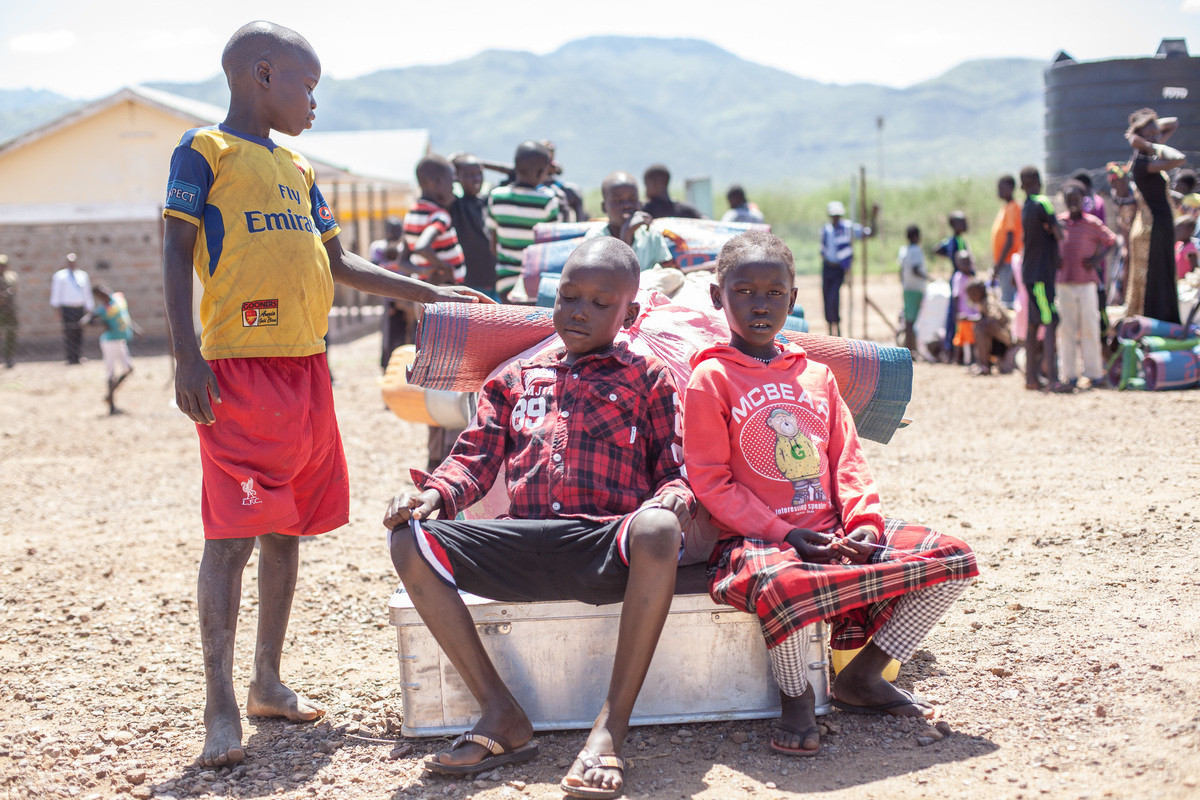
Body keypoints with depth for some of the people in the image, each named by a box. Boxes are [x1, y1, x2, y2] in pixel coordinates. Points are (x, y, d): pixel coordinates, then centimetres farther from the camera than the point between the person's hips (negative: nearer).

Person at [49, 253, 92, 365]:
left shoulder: (83, 275, 15)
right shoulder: (60, 275, 5)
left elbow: (87, 293, 18)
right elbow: (57, 292, 3)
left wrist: (88, 308, 14)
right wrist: (58, 308, -4)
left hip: (80, 308, 3)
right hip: (67, 308, -3)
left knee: (79, 333, 3)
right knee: (69, 334, -8)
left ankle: (79, 357, 7)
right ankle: (70, 357, -6)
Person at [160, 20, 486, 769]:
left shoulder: (298, 169, 19)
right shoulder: (205, 151, -1)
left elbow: (341, 264, 24)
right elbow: (177, 257, -7)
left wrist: (432, 293, 23)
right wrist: (187, 357, -16)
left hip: (306, 369, 8)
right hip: (238, 370, -7)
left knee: (287, 529, 10)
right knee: (234, 532, -11)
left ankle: (269, 680, 21)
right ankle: (222, 707, -9)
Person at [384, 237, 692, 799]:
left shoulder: (648, 379, 18)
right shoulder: (515, 380, 26)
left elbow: (675, 470, 11)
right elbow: (477, 458, 18)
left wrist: (674, 496, -14)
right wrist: (434, 493, -5)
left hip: (608, 543, -3)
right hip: (525, 544, 4)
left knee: (658, 529, -39)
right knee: (412, 541, -19)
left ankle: (611, 726, -33)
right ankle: (501, 715, -16)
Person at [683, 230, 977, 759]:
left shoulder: (817, 375, 17)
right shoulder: (710, 378, 0)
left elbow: (846, 460, 14)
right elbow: (709, 481, -6)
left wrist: (865, 522, -7)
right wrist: (782, 535, -16)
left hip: (832, 533, 6)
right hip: (757, 541, -6)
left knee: (953, 558, -7)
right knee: (781, 583, -43)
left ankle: (862, 676, 6)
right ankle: (795, 695, -10)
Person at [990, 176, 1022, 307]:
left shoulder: (1012, 209, -12)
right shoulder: (1005, 208, 16)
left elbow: (1010, 241, -17)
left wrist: (998, 265, -17)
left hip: (1008, 263, -9)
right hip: (1003, 264, 9)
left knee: (1008, 301, -11)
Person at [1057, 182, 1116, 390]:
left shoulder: (1092, 223, 0)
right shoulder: (1058, 222, 7)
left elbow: (1111, 240, 8)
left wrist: (1097, 258, -5)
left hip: (1086, 283, -2)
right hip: (1064, 284, 2)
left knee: (1090, 327, -1)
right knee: (1066, 329, 3)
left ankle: (1094, 373, 6)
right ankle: (1069, 375, 7)